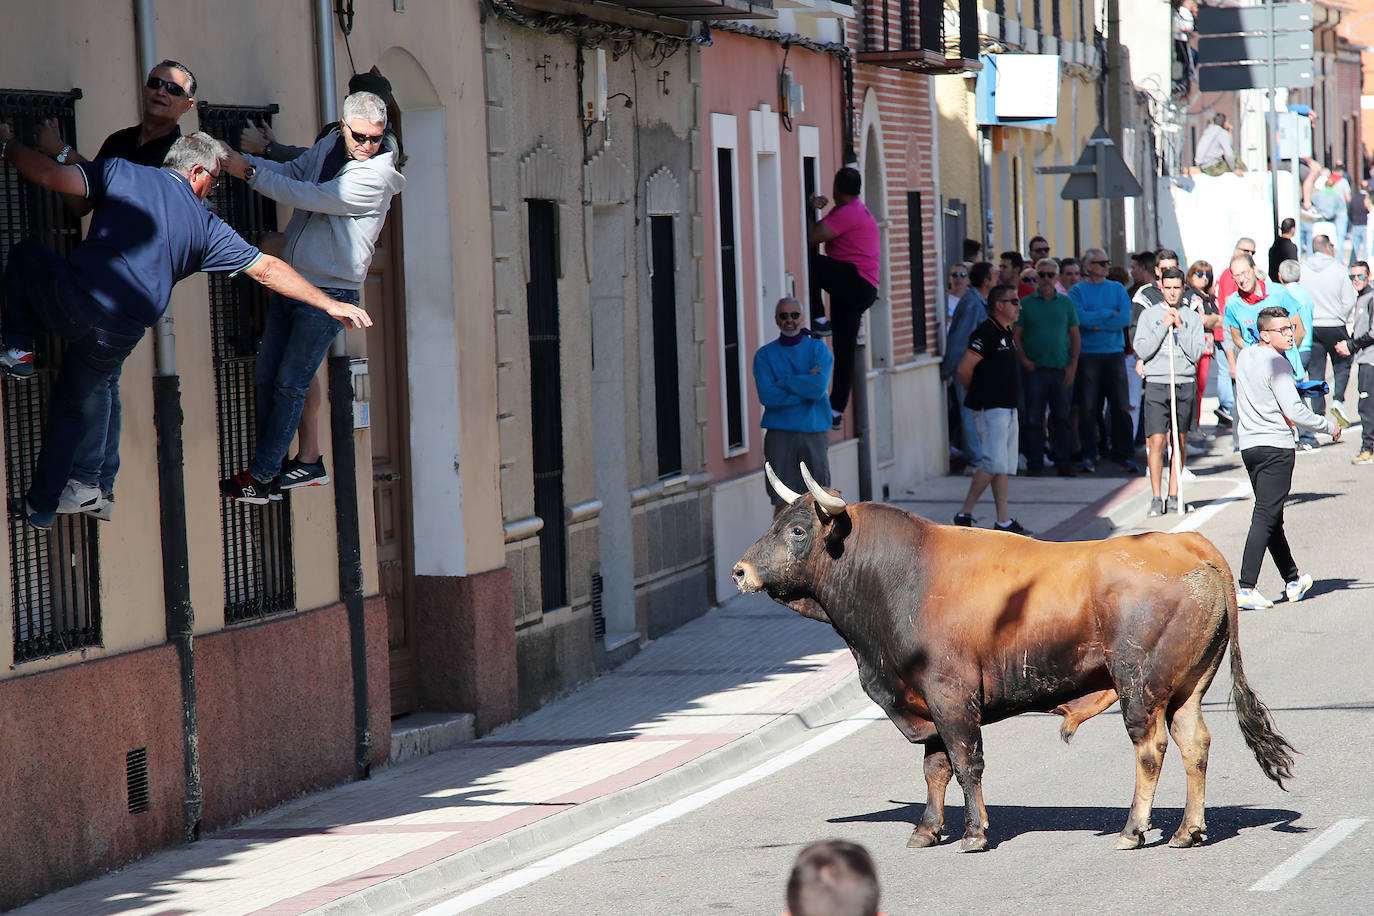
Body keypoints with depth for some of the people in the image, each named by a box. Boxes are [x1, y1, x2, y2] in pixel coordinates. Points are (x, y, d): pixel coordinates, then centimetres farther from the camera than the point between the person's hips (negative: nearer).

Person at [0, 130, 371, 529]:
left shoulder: (121, 173, 4)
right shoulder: (206, 226, 10)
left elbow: (49, 176, -2)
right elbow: (267, 269, 11)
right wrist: (329, 304, 16)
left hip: (73, 299, -2)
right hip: (120, 335, 2)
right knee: (76, 408, 23)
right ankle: (42, 506, 26)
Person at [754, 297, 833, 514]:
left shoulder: (818, 348, 6)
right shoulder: (764, 355, 5)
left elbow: (819, 387, -11)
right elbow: (767, 396, -9)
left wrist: (783, 382, -7)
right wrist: (805, 387, -11)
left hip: (813, 431, 1)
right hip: (779, 433, -1)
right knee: (783, 502, -5)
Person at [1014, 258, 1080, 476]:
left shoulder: (1066, 303, 9)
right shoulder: (1026, 303, 5)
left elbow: (1075, 335, 10)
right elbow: (1016, 334, 5)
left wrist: (1073, 365, 0)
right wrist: (1024, 360, -8)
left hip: (1061, 369, 1)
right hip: (1034, 369, -1)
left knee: (1062, 417, 5)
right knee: (1034, 419, 0)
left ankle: (1063, 461, 13)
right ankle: (1034, 463, 5)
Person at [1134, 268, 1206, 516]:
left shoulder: (1192, 318, 9)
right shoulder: (1148, 315, 6)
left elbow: (1196, 353, -1)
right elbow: (1141, 350, -4)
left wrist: (1179, 328, -9)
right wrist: (1164, 326, -9)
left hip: (1185, 384, 2)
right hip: (1156, 383, -2)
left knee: (1179, 443, 5)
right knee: (1157, 442, -9)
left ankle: (1174, 496, 12)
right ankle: (1156, 498, -5)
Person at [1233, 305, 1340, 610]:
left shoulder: (1245, 357, 10)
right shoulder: (1277, 364, -15)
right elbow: (1294, 412, -18)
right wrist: (1329, 427, -5)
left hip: (1248, 445, 9)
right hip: (1275, 447, -9)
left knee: (1271, 517, 16)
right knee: (1265, 518, -9)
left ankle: (1293, 580, 28)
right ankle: (1246, 589, -16)